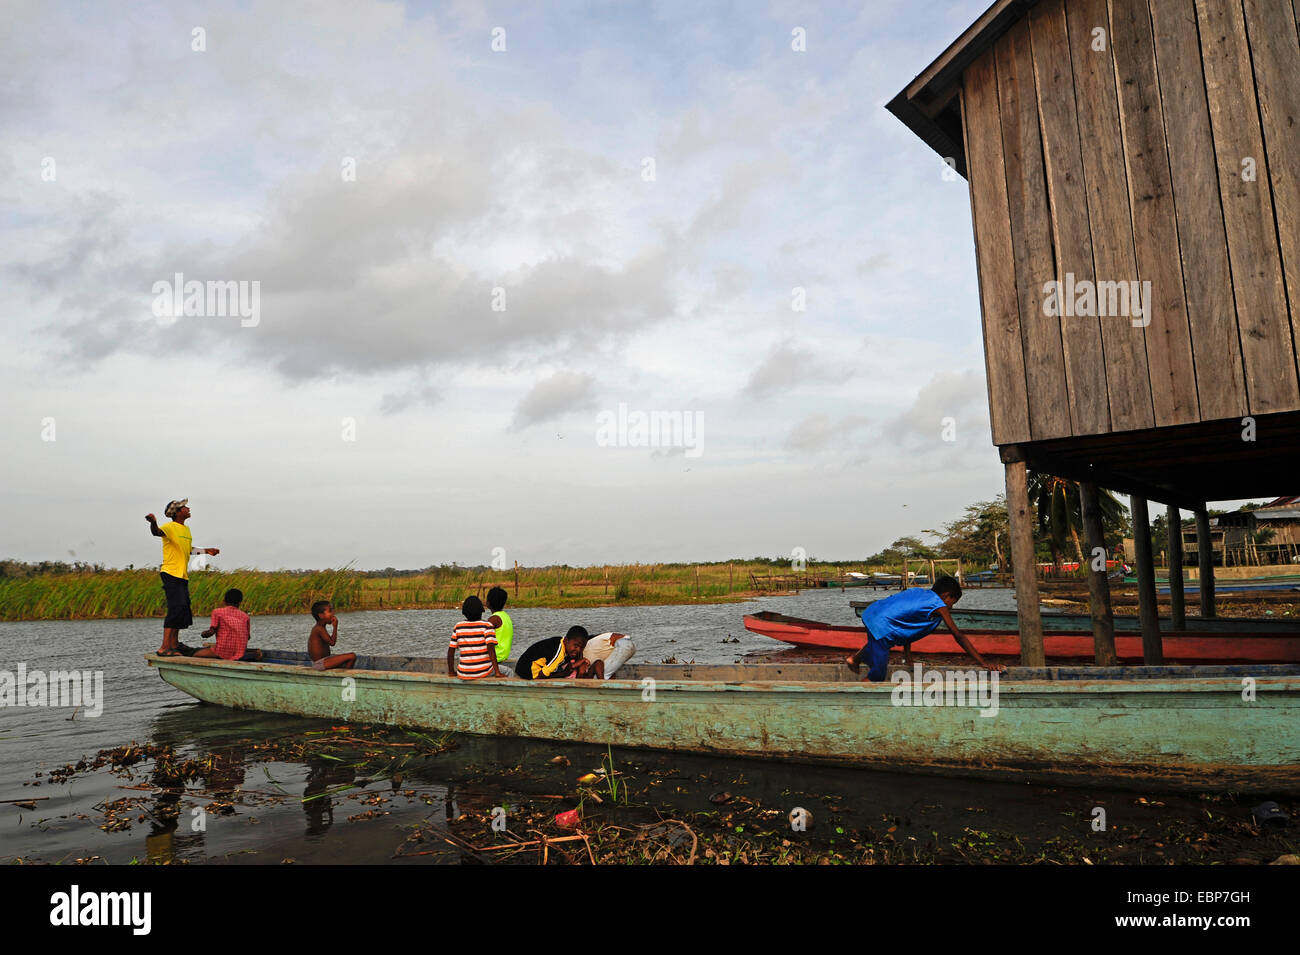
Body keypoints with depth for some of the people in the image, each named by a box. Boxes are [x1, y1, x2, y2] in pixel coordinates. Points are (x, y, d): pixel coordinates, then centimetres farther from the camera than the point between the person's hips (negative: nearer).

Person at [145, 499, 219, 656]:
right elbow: (157, 532, -32)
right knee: (176, 609, -17)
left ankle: (174, 644, 26)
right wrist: (153, 522, -52)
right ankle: (164, 648, -17)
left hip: (183, 576, 9)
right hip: (171, 574, -9)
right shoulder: (170, 527, -10)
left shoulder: (186, 529, 18)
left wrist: (206, 551, 37)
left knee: (182, 610, 14)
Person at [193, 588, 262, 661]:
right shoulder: (245, 616, 12)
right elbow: (248, 637, 14)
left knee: (196, 655, 9)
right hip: (241, 650, 4)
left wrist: (205, 633, 19)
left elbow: (212, 631, -4)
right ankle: (253, 655, 5)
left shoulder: (217, 611, 4)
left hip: (223, 651, -4)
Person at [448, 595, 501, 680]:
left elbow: (450, 651, 1)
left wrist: (451, 672, 13)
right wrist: (497, 672, -20)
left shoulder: (458, 627, 0)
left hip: (464, 673, 3)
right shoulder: (486, 625, -10)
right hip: (484, 672, -3)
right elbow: (491, 649, -22)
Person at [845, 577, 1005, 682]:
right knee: (877, 676, -2)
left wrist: (909, 661, 27)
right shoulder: (939, 605, 0)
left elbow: (906, 625, 25)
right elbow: (959, 636, -1)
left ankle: (855, 659, 42)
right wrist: (984, 663, 2)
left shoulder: (919, 592, 21)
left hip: (870, 612, 9)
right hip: (881, 626, -9)